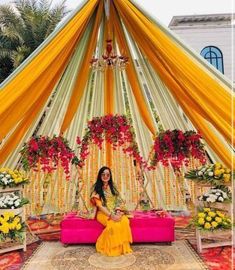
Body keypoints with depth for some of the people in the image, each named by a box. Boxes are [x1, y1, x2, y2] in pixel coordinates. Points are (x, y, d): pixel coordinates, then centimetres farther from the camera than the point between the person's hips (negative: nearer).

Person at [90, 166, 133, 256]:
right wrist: (111, 215, -22)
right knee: (114, 224, -33)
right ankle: (113, 248, -14)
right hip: (103, 213, -4)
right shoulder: (96, 188, -3)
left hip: (115, 213, 4)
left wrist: (118, 212, -14)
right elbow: (99, 205, -11)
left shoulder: (113, 187, 11)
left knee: (125, 221, -28)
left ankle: (124, 247, -16)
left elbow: (118, 201, 5)